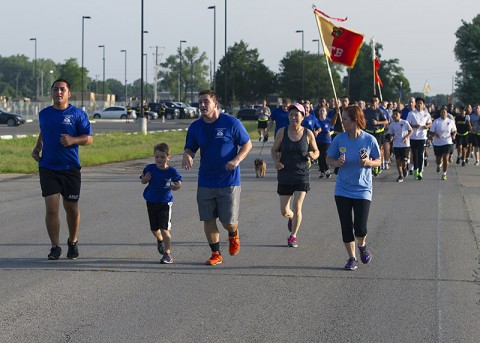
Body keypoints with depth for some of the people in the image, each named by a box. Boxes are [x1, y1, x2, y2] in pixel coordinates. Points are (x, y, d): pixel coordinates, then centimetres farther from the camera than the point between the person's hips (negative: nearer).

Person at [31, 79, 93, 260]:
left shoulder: (78, 114, -2)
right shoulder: (44, 114, 9)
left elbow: (89, 138, -3)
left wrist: (73, 140, -21)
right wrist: (37, 148, 12)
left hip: (71, 168, -1)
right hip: (48, 168, 1)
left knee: (71, 209, 9)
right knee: (51, 209, -9)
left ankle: (73, 242, 31)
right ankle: (55, 247, 0)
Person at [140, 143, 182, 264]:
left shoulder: (171, 171, -12)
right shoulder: (150, 168, -6)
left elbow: (178, 183, 1)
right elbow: (143, 181, 6)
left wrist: (175, 186, -23)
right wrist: (145, 179, -18)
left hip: (165, 203, -4)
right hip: (151, 202, 4)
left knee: (164, 229, -12)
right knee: (154, 229, 15)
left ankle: (167, 254, -7)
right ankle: (160, 240, 49)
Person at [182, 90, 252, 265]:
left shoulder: (231, 123, -7)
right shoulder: (195, 127, 4)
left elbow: (247, 144, 0)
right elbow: (190, 148, 12)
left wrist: (237, 160, -17)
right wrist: (187, 156, -12)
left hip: (229, 181, -4)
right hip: (205, 182, 4)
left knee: (228, 221, -1)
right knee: (208, 219, 3)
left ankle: (233, 236, 34)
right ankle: (216, 254, 18)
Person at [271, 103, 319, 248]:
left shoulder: (308, 134, -4)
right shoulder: (282, 132, -2)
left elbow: (316, 151, 8)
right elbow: (274, 150, 7)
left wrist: (313, 155, -16)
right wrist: (276, 161, -13)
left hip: (302, 176, -1)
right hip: (285, 176, 1)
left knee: (297, 207, -9)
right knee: (284, 211, 5)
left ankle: (293, 236, 10)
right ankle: (291, 218, 43)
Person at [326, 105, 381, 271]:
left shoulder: (369, 139, -7)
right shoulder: (339, 139, -2)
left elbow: (378, 161, 4)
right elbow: (329, 159, 8)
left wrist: (368, 162, -18)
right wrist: (337, 163, -14)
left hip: (363, 190, -2)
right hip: (342, 190, 2)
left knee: (360, 228, -8)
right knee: (346, 226, 3)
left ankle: (362, 246, 25)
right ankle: (351, 258, 19)